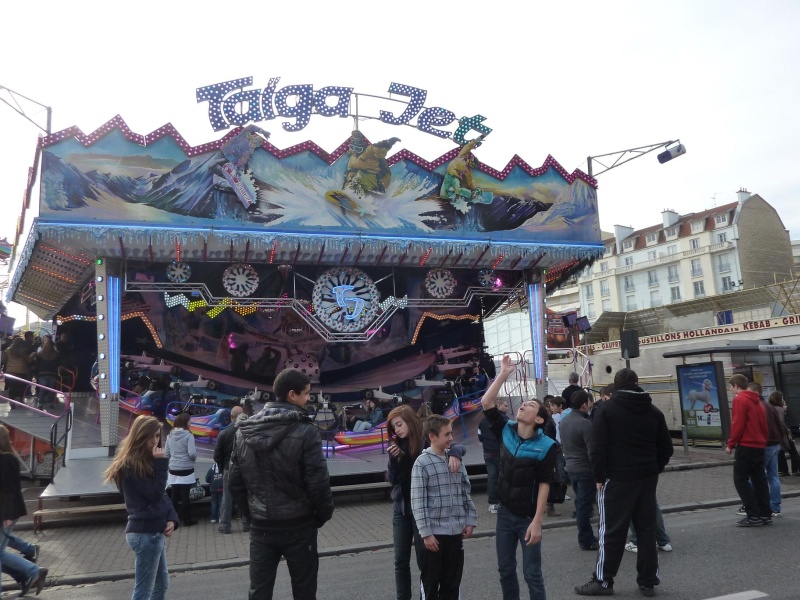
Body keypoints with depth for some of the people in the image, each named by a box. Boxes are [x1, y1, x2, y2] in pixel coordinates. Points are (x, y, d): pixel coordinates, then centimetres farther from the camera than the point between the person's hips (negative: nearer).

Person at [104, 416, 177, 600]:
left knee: (162, 583, 19)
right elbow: (155, 493, -21)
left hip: (154, 531, 9)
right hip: (146, 533, -9)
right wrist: (161, 464, -19)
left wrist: (172, 518, -2)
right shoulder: (130, 465, -16)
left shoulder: (148, 461, 11)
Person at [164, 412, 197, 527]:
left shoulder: (170, 435, 4)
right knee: (185, 495, 2)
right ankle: (186, 519, 9)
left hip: (173, 470, 5)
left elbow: (166, 453, 7)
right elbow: (192, 453, -19)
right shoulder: (188, 435, -13)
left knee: (175, 495, 10)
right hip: (186, 470, -5)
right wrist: (194, 457, 3)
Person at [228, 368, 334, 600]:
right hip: (298, 526, -4)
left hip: (261, 526, 4)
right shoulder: (305, 431, -17)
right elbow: (318, 482, -17)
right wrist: (324, 513, 0)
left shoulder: (245, 431, 1)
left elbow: (235, 482, 6)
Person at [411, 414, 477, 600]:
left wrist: (470, 520, 6)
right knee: (430, 581, 8)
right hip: (433, 532, -5)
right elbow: (418, 502, -13)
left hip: (455, 532, 5)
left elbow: (466, 493, 12)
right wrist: (426, 532, -15)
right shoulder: (422, 463, -11)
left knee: (453, 581, 15)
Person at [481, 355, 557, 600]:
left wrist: (537, 521, -16)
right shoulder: (506, 431, -2)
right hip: (504, 514, 4)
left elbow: (544, 485, -13)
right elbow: (486, 403, -9)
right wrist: (503, 374, -11)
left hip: (528, 518, -4)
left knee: (532, 573, 6)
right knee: (505, 570, 15)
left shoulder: (545, 446, -13)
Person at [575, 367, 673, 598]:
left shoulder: (607, 409, -6)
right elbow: (666, 447, 11)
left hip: (617, 478, -5)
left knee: (611, 530, 1)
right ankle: (648, 581, 16)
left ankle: (603, 581, 7)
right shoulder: (654, 411, 9)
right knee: (647, 529, 11)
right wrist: (654, 469, 18)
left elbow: (598, 446, -12)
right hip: (647, 478, 5)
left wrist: (599, 476, -6)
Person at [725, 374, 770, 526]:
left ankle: (754, 516, -6)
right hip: (759, 446, 9)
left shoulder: (740, 399, -10)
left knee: (741, 480, -3)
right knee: (759, 480, 11)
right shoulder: (756, 400, 15)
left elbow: (737, 424, -16)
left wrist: (730, 444, -9)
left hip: (746, 446, -8)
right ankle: (765, 515, 12)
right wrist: (763, 440, 19)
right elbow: (764, 424, 15)